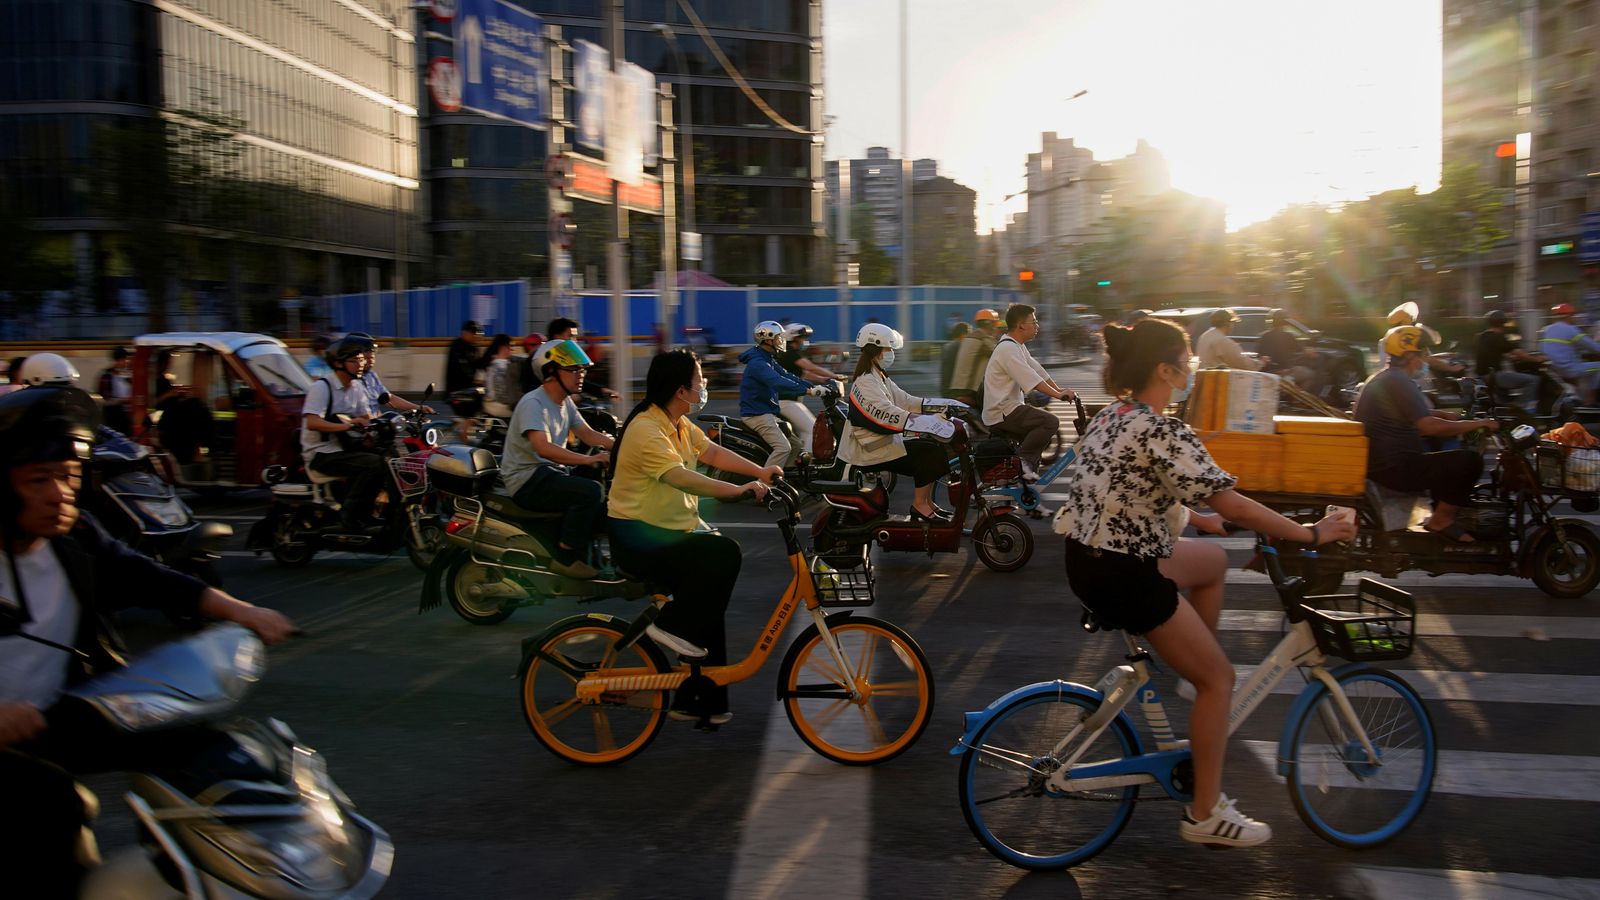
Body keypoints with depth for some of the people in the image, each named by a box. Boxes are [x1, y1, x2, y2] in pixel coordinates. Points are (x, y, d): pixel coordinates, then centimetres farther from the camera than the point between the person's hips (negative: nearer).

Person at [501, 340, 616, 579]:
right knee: (589, 491, -28)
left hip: (551, 473, 9)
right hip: (527, 479, -9)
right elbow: (543, 447, -32)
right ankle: (566, 559, -19)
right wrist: (588, 460, -41)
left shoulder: (565, 402, 12)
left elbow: (587, 433, 10)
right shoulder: (533, 403, -18)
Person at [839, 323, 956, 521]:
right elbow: (886, 414, -31)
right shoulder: (865, 382, -17)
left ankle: (926, 502, 8)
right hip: (871, 452, -10)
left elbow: (904, 400, 14)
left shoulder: (880, 378, 17)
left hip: (885, 442, 10)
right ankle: (919, 505, -9)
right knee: (930, 451, -16)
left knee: (934, 448, 4)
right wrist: (927, 424, -37)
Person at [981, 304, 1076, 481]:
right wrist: (1058, 395, -18)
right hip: (1002, 413, -11)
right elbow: (1032, 380, -23)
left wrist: (1059, 389, 5)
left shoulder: (1018, 346, 15)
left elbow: (1037, 369, 14)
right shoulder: (1008, 349, -19)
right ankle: (1022, 460, -15)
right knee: (1050, 422, -22)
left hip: (1009, 408, 11)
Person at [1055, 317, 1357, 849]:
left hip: (1091, 558, 9)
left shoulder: (1114, 416, 8)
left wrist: (1198, 519, 29)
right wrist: (1311, 534, -11)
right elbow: (1233, 505, -22)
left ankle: (1195, 673, 33)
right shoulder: (1162, 432, -21)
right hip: (1123, 576, -9)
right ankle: (1205, 814, 13)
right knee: (1218, 678, 5)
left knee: (1213, 560, 28)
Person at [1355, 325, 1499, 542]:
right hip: (1392, 467, -11)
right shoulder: (1398, 381, -18)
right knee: (1470, 460, -13)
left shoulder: (1382, 377, 14)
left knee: (1445, 452, 28)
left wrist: (1446, 416, 19)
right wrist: (1477, 424, -16)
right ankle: (1442, 520, 0)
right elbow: (1429, 426, -26)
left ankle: (1441, 511, 28)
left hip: (1375, 462, 11)